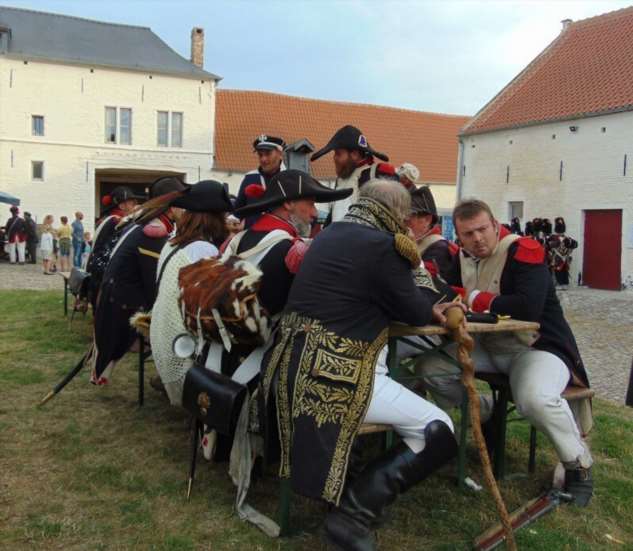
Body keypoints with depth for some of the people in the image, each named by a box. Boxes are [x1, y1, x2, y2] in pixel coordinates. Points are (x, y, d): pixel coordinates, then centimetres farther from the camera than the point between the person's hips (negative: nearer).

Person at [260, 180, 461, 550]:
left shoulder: (332, 234, 15)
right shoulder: (379, 245, -12)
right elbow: (417, 314, -1)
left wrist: (428, 309, 18)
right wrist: (417, 265, 13)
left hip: (296, 366, 9)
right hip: (334, 378, -9)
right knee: (440, 431, 0)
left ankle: (348, 489, 22)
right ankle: (356, 510, -7)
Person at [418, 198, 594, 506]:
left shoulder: (524, 251, -19)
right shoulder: (464, 257, 5)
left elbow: (528, 308, -33)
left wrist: (475, 299, -20)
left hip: (538, 347, -7)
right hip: (489, 347, 7)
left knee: (535, 398, -36)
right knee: (431, 369, -4)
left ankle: (579, 464, -6)